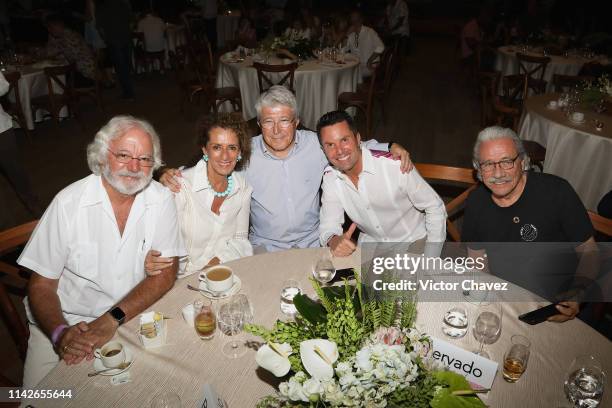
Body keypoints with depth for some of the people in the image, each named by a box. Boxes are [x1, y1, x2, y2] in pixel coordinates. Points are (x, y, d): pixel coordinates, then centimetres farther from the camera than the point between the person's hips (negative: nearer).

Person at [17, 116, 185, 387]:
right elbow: (41, 284, -6)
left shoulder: (161, 200, -7)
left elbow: (165, 273, -10)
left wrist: (113, 319, -21)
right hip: (67, 321, -1)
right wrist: (60, 332, -24)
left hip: (134, 315, 1)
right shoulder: (69, 202, -10)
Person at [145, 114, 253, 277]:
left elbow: (240, 238, 8)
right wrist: (151, 262, -35)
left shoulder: (242, 185, 0)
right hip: (185, 277, -3)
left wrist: (218, 261, -10)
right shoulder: (181, 185, -17)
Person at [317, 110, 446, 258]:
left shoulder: (395, 166, -23)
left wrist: (430, 262, -16)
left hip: (413, 242, -3)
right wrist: (334, 240, -34)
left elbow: (435, 208, -13)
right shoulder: (330, 178, -9)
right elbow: (328, 225, -9)